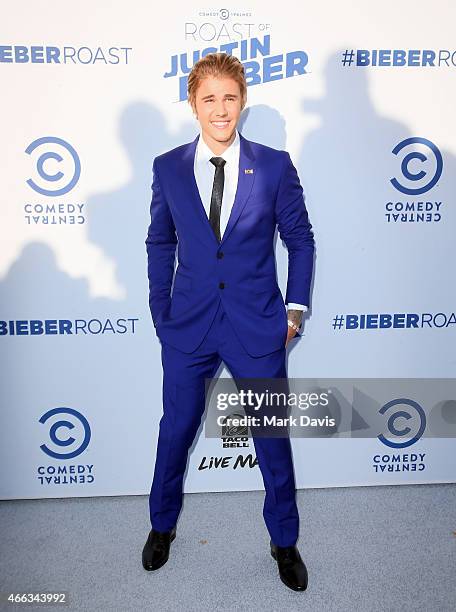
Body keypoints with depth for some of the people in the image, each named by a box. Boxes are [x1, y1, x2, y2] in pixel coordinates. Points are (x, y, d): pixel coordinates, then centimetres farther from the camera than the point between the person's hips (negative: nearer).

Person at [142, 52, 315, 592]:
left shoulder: (275, 165, -4)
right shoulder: (167, 168, 0)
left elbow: (300, 239, 4)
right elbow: (159, 245, 8)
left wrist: (295, 308, -1)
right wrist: (161, 314, 5)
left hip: (259, 325, -1)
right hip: (188, 325, 1)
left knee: (273, 437, 12)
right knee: (176, 431, 17)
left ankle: (285, 542, 38)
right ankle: (162, 527, 45)